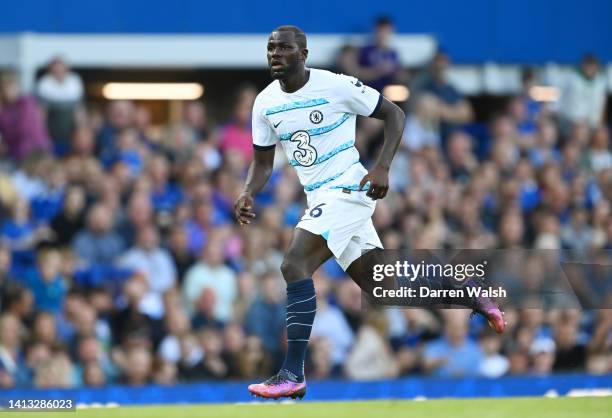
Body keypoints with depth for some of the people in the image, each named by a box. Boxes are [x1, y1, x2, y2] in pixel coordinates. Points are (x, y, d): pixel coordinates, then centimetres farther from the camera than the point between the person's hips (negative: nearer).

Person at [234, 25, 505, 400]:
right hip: (319, 198, 8)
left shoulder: (336, 86, -13)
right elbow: (263, 162, 14)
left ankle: (293, 374, -21)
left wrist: (382, 168, -16)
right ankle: (477, 301, 30)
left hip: (348, 189, -8)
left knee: (294, 265, -23)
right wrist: (248, 193, -7)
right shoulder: (265, 103, 5)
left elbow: (394, 114, -5)